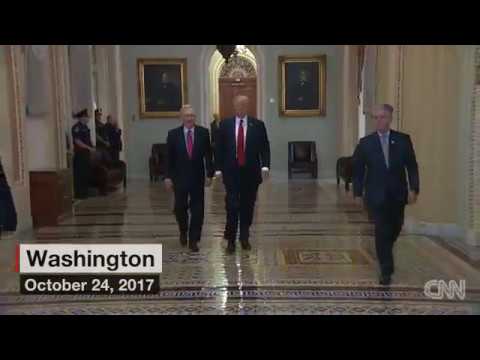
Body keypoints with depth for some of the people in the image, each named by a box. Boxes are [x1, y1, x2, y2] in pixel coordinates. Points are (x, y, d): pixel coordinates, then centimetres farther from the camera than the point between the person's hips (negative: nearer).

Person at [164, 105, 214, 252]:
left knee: (197, 210, 1)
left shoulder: (203, 132, 0)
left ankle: (194, 240, 12)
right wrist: (168, 177, -4)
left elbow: (208, 154, 1)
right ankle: (183, 232, 34)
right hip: (180, 178, 0)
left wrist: (210, 173, -3)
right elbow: (169, 157, 1)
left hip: (197, 177, 0)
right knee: (180, 208, 6)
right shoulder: (173, 134, 0)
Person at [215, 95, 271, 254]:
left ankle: (244, 238, 22)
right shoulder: (225, 125, 4)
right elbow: (218, 148, 5)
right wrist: (219, 169, -2)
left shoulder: (258, 125, 3)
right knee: (232, 206, -5)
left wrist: (265, 166, -12)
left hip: (251, 173, 1)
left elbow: (265, 147, 1)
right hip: (231, 172, -1)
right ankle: (230, 240, 5)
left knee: (247, 206, 8)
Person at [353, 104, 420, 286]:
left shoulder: (403, 140, 1)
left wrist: (414, 188, -8)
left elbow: (412, 166, 1)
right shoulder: (365, 143, -1)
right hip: (376, 195, -2)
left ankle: (384, 254, 44)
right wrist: (358, 192, -2)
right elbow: (358, 169, 2)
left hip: (397, 194, 2)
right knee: (382, 231, -3)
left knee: (395, 229, 14)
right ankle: (386, 270, 7)